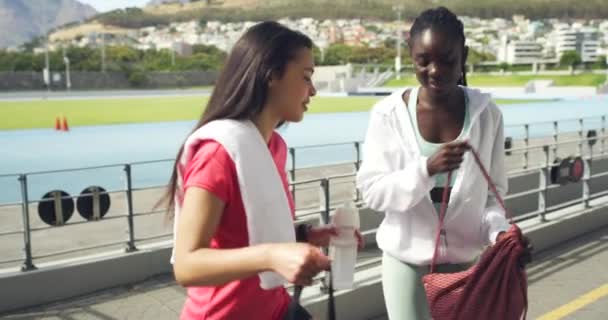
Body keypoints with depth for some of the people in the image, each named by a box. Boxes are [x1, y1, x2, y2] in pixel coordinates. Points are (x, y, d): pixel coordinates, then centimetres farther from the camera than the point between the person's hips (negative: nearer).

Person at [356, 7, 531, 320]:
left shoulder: (487, 114, -4)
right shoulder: (389, 113, -9)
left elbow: (492, 192, 1)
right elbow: (371, 192, -12)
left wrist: (499, 231, -18)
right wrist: (426, 169, -26)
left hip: (468, 260, 1)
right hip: (407, 262, -1)